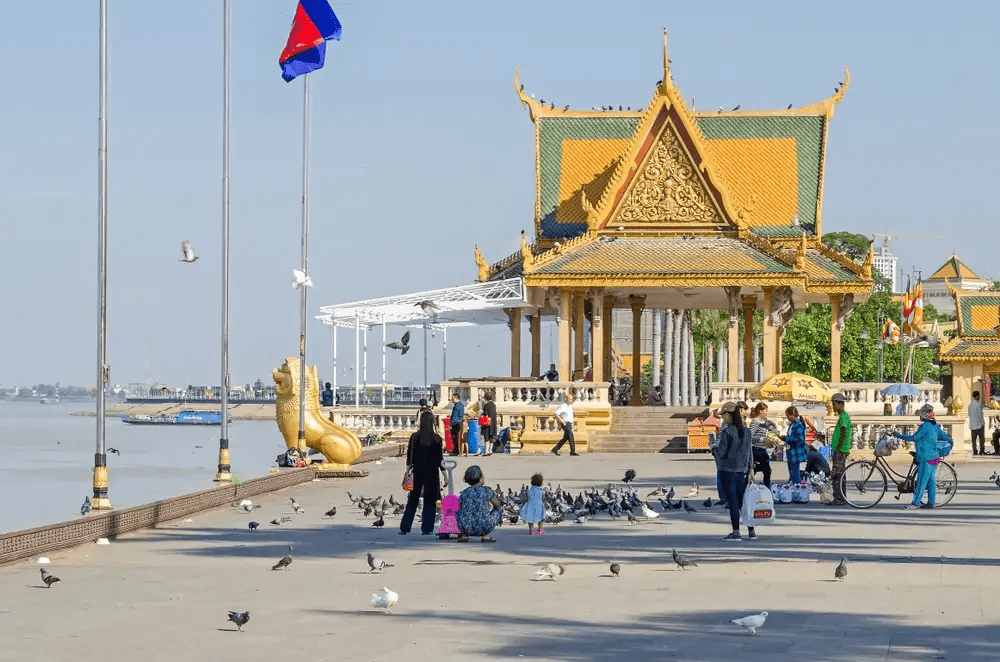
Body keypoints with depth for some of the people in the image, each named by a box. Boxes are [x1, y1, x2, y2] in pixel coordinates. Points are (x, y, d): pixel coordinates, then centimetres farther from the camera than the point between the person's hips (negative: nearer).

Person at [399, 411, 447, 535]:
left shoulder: (414, 437, -2)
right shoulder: (437, 439, -5)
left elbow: (410, 455, -3)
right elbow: (440, 458, -3)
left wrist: (408, 470, 0)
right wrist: (445, 475, 3)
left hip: (417, 471, 1)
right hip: (432, 473, -1)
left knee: (412, 500, 9)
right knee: (430, 501, 6)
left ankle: (405, 528, 7)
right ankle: (427, 528, 3)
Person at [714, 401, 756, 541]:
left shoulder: (726, 432, -16)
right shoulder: (746, 431, 5)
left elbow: (721, 452, -15)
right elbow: (749, 451, 12)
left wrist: (714, 449, 6)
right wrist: (750, 467, 20)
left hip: (727, 470, -6)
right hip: (742, 470, 6)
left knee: (732, 502, -3)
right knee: (744, 501, 12)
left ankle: (736, 532, -3)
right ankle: (751, 531, 15)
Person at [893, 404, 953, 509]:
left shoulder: (925, 426, -15)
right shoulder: (935, 426, 12)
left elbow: (913, 437, -14)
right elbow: (944, 436, 22)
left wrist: (898, 435, -5)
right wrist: (951, 442, 44)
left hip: (926, 458, -9)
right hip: (934, 456, 9)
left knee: (921, 481, -7)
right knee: (931, 480, 12)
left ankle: (915, 502, -6)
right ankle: (931, 502, 15)